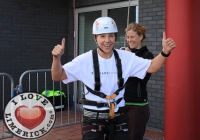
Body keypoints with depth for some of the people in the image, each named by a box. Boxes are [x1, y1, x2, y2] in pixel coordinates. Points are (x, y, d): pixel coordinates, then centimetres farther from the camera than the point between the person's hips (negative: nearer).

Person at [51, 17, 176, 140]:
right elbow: (57, 77, -11)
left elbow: (152, 67, -2)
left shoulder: (126, 57, -3)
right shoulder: (85, 60, -11)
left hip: (118, 117, 3)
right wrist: (57, 58, -30)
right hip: (93, 118, -3)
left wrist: (165, 52, -19)